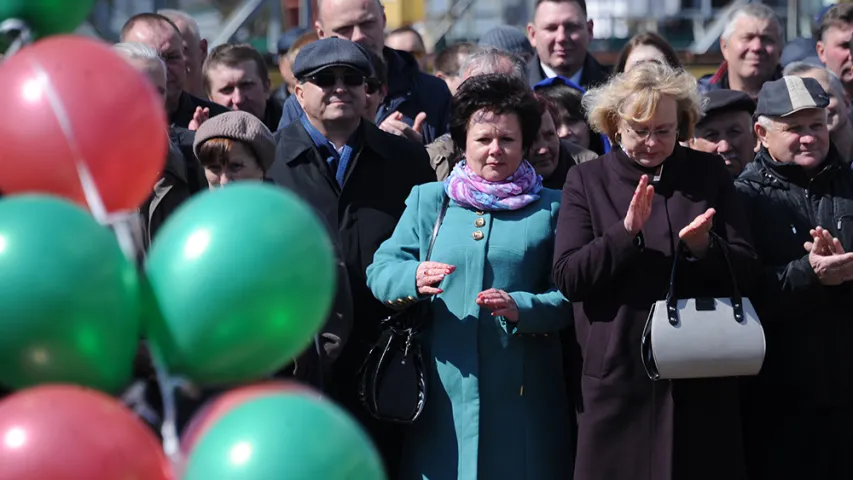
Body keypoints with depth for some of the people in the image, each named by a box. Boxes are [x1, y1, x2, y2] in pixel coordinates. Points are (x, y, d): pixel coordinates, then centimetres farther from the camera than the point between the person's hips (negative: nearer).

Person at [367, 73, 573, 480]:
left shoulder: (550, 209, 7)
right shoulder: (427, 199, 11)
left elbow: (569, 296, 0)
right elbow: (380, 270, 4)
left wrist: (521, 307, -19)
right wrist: (414, 278, -18)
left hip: (521, 393, -1)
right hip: (444, 390, 1)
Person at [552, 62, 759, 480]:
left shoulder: (709, 174, 8)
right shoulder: (587, 180, 4)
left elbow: (745, 270, 5)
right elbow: (567, 278, -5)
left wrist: (703, 247, -15)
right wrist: (625, 232, -18)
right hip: (617, 377, -1)